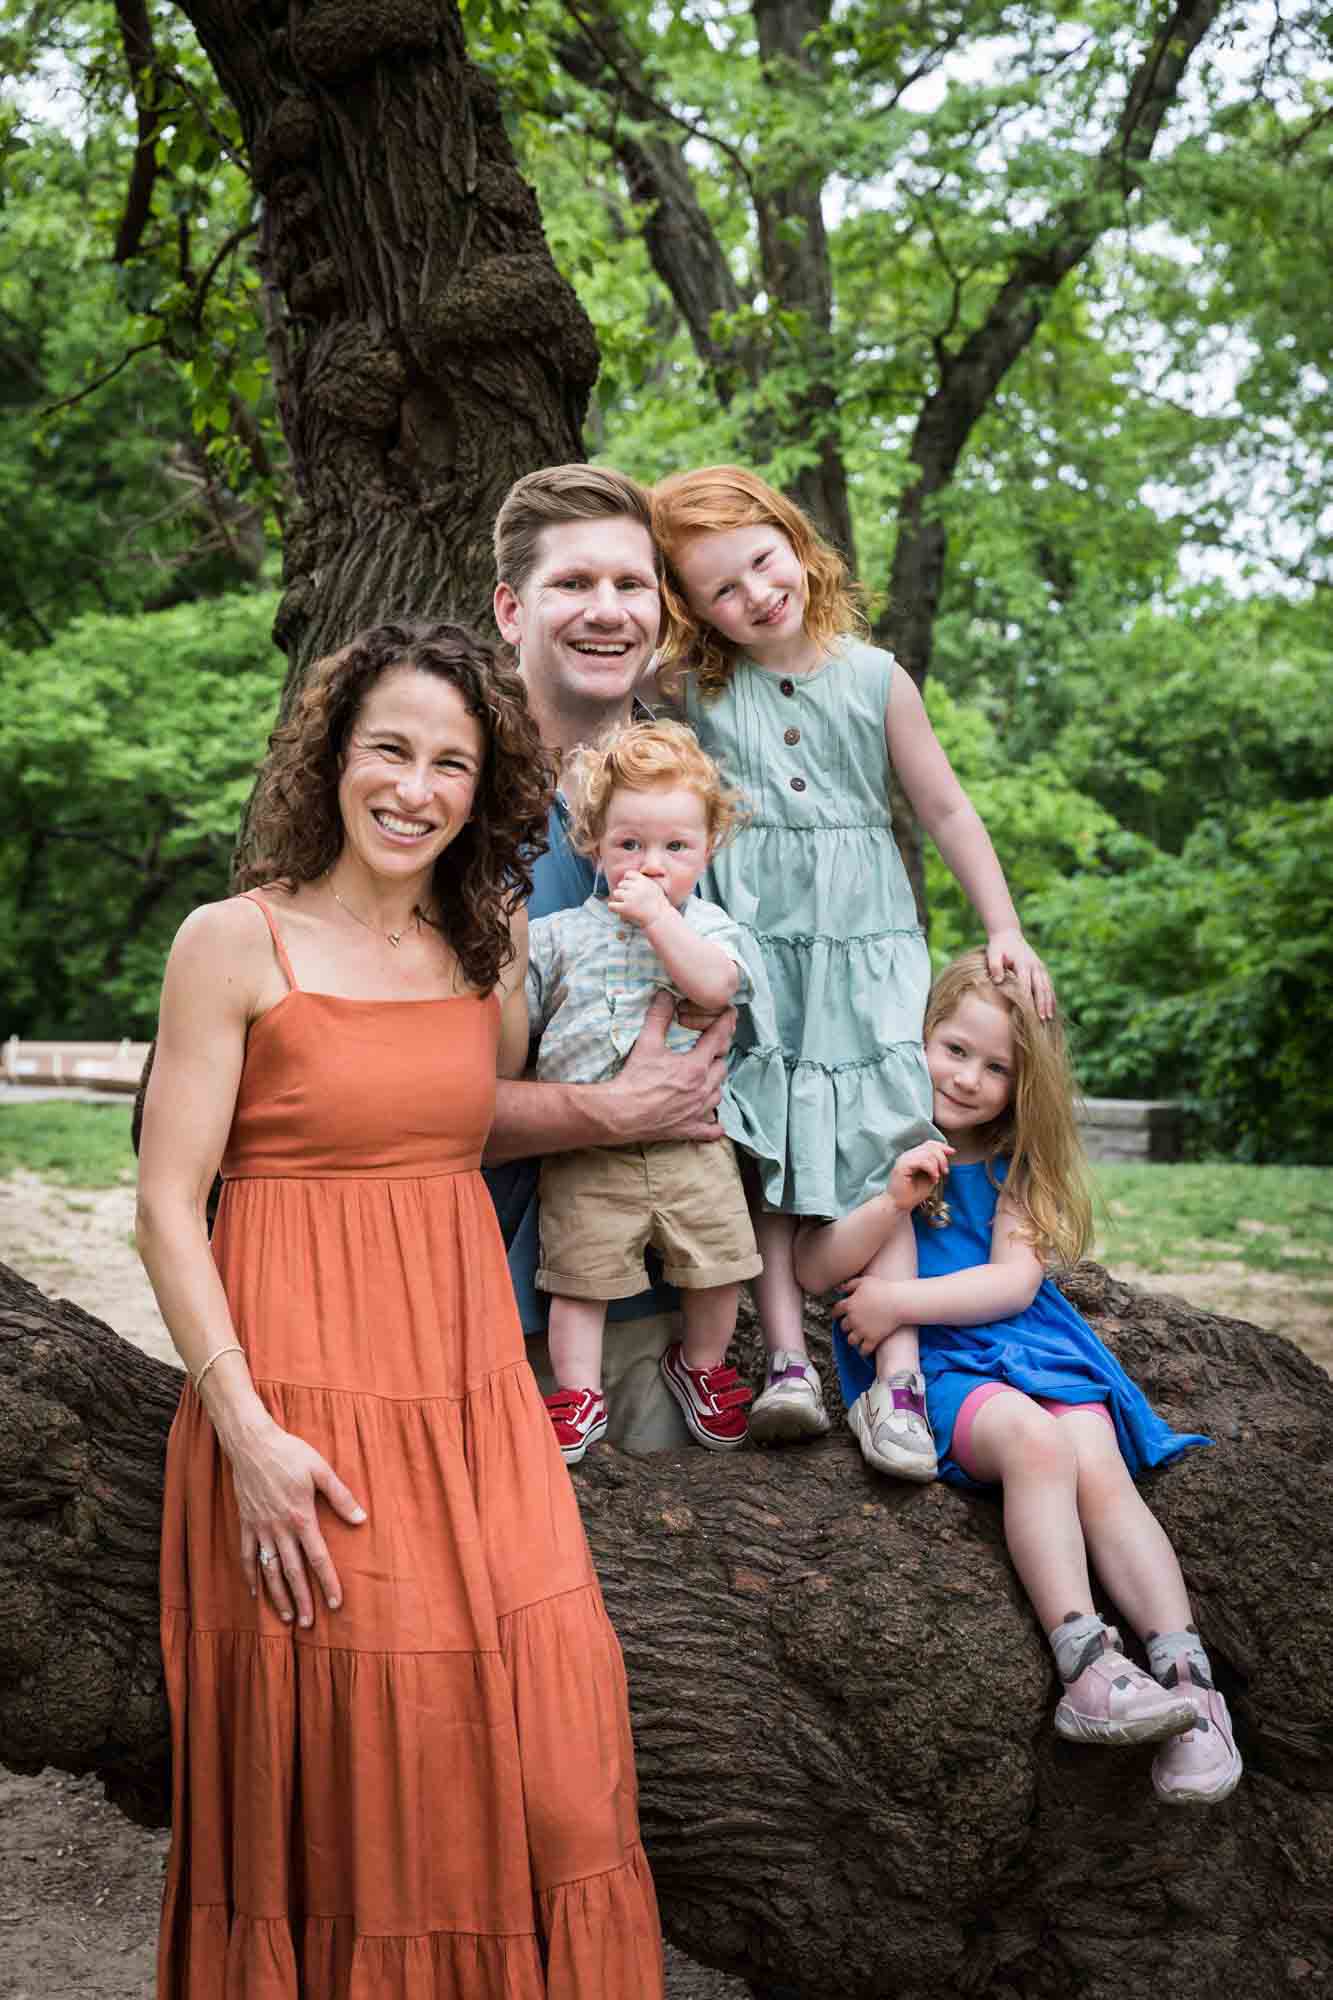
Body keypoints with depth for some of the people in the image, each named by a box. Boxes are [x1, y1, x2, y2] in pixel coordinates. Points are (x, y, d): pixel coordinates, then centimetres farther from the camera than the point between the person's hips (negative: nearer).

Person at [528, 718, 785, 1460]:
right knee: (581, 1270, 1)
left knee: (717, 1262, 9)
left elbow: (712, 983, -19)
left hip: (690, 1137, 1)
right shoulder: (561, 935, 5)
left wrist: (657, 914, -18)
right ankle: (578, 1392, 14)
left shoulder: (708, 925, 3)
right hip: (586, 1150, -1)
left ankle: (703, 1366, 34)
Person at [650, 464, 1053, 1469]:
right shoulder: (692, 683, 2)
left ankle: (898, 1380, -9)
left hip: (864, 945, -1)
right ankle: (788, 1361, -2)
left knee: (873, 1158, -6)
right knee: (763, 1155, -3)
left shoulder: (874, 678, 2)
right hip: (747, 945, 1)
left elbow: (946, 811, 8)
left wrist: (1005, 932, 6)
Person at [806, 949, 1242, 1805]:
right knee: (1036, 1441, -32)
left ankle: (1188, 1684, -30)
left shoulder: (1016, 1162, 11)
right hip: (927, 1363, -3)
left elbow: (1016, 1281, -2)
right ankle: (1087, 1670, -39)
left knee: (1104, 1475, -24)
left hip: (1027, 1341, 3)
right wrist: (894, 1202, -19)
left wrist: (899, 1299, -12)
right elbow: (819, 1270, -4)